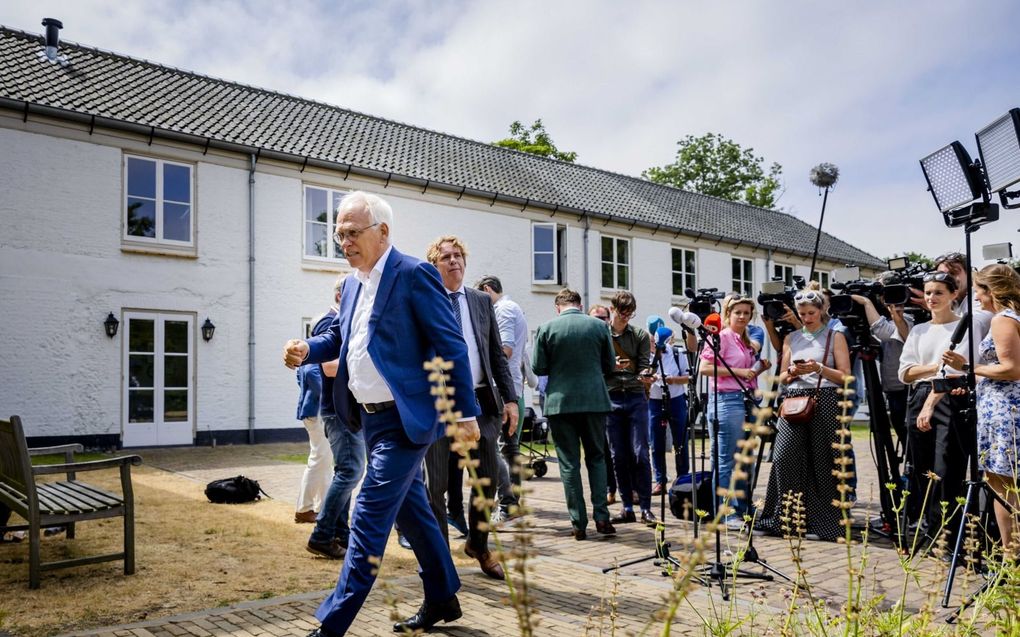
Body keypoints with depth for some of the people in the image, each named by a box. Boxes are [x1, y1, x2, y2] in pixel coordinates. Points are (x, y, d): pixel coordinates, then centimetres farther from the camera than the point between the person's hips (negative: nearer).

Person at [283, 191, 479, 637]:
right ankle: (442, 600, 33)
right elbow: (338, 336, 20)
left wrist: (465, 413, -17)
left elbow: (451, 346, -15)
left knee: (370, 516, -6)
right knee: (411, 509, 17)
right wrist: (307, 350, -2)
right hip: (372, 417, 9)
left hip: (404, 420, -9)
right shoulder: (353, 283, 12)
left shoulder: (414, 275, -14)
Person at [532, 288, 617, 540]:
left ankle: (578, 523, 8)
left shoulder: (545, 328, -4)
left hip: (560, 403, -1)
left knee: (569, 463, 6)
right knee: (596, 458, 15)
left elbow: (538, 368, -2)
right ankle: (601, 517, 9)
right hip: (594, 401, 1)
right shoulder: (599, 326, 0)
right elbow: (609, 365, 6)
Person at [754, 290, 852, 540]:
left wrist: (819, 368, -12)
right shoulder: (791, 338, 17)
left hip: (824, 402, -3)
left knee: (821, 463, -4)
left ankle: (818, 522, 6)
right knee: (784, 457, -7)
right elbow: (782, 378, 18)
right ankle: (784, 518, 4)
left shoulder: (835, 337, 7)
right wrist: (792, 373, -4)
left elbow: (845, 376, 1)